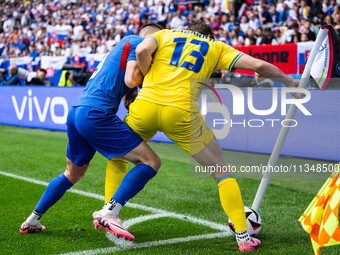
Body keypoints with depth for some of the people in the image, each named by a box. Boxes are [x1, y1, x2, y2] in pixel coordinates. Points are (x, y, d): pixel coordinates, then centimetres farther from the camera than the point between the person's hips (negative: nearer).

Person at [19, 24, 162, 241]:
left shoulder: (124, 44, 30)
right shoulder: (137, 41, 3)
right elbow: (131, 80, -10)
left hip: (76, 112, 10)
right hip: (96, 114, -10)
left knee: (72, 174, 27)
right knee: (151, 162, -8)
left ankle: (33, 220, 30)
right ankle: (108, 213, -16)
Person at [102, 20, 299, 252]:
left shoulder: (165, 35, 24)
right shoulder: (216, 47, 22)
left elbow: (142, 50, 0)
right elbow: (258, 65, 11)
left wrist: (150, 79, 17)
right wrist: (292, 84, 23)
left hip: (145, 106, 2)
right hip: (181, 113, -1)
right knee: (221, 171, 13)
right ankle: (243, 236, 8)